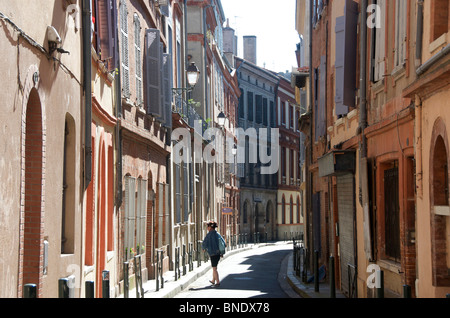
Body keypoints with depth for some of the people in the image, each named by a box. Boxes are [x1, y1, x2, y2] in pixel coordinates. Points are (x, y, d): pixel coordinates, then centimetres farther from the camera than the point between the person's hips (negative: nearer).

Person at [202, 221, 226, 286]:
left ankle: (218, 282, -2)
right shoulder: (218, 234, 9)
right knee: (214, 267, 21)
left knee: (214, 268, -1)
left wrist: (204, 248, 11)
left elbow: (204, 244, -11)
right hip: (218, 253, 7)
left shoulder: (209, 235, -11)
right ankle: (213, 281, 32)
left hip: (213, 254, -7)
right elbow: (224, 244, 10)